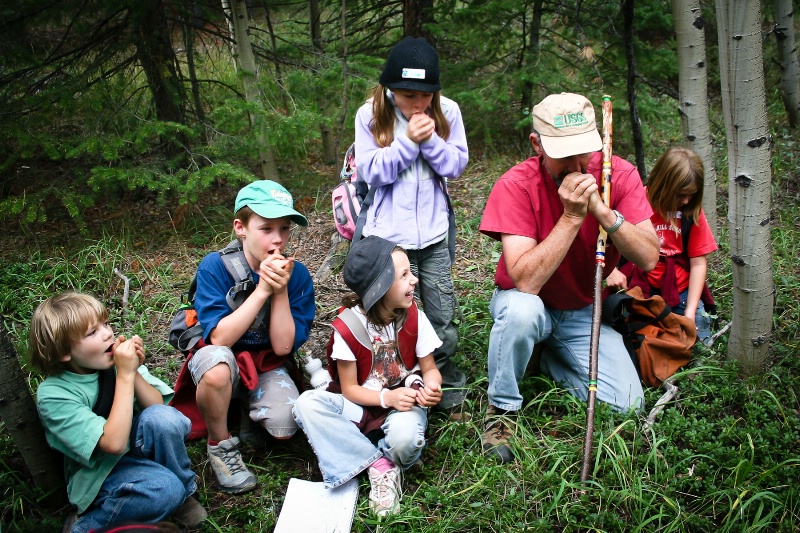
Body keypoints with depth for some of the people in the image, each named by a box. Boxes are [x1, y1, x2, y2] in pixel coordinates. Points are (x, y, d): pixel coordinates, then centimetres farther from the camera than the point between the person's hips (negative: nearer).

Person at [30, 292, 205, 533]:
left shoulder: (116, 357, -12)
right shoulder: (53, 395, -23)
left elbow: (157, 407, -8)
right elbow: (114, 443, -31)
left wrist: (134, 371, -25)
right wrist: (125, 376, -32)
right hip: (99, 470, -4)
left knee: (163, 418, -27)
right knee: (165, 488, -31)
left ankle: (183, 493, -3)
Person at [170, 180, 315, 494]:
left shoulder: (298, 275, -12)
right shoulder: (215, 267, -17)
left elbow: (283, 347, -15)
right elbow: (220, 338, -24)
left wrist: (280, 290, -26)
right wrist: (262, 290, -30)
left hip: (269, 367, 2)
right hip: (224, 363, -1)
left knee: (284, 426, -28)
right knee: (216, 362, -39)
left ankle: (251, 410, 11)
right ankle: (221, 446, -11)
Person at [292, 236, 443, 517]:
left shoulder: (414, 318, -11)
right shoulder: (348, 327, -15)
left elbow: (430, 369, -2)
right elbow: (349, 389, -9)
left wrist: (431, 388, -27)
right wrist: (388, 397, -27)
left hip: (404, 400, -1)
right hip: (364, 404, 1)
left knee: (404, 437, -37)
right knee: (307, 404, -25)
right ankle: (378, 464, -20)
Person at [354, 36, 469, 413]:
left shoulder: (447, 111, -1)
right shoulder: (370, 115, -5)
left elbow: (456, 165, 0)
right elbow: (371, 172, -9)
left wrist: (430, 139, -17)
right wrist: (408, 141, -18)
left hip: (434, 233, 2)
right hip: (389, 235, -1)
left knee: (443, 319, 7)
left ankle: (448, 392, 25)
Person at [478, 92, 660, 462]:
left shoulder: (620, 175, -14)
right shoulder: (516, 186, -24)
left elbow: (648, 259, -21)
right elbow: (525, 282, -32)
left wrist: (602, 210, -34)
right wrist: (572, 216, -35)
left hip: (585, 311, 4)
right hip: (531, 304, -3)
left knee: (628, 405, -10)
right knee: (521, 309, -40)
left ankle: (554, 362, 20)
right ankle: (501, 410, -13)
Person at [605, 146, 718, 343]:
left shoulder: (693, 212, 2)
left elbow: (698, 262, 0)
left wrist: (690, 311, -7)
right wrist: (610, 270, -19)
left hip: (680, 290, 2)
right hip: (637, 287, -2)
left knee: (697, 336, -10)